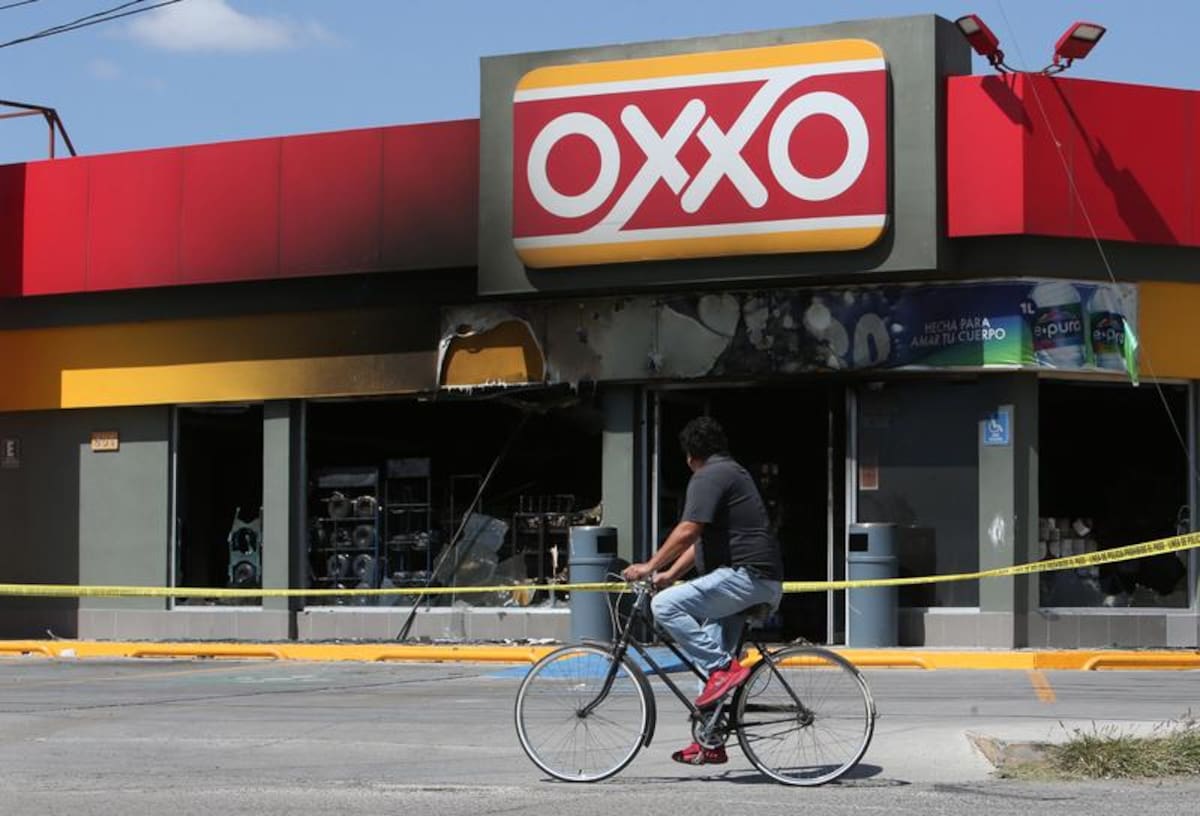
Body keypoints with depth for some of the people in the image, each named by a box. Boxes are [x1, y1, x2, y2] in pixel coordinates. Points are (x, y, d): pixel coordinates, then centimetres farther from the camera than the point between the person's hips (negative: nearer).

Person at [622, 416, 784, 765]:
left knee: (666, 605, -20)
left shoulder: (709, 477, -8)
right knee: (711, 657, 14)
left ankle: (724, 669, -19)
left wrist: (650, 566, -13)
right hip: (762, 582, 11)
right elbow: (702, 539, 26)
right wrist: (670, 574, 21)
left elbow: (688, 531, -19)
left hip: (746, 575, -11)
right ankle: (711, 742, 17)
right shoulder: (732, 472, 25)